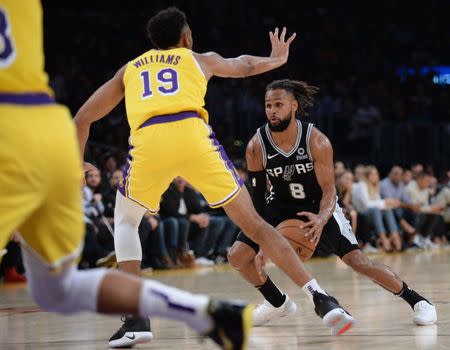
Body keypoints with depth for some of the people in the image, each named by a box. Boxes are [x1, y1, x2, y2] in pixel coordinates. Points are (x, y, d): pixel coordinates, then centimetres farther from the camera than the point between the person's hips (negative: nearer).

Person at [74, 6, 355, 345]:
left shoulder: (129, 70, 33)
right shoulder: (201, 60, 31)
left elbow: (82, 119, 32)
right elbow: (244, 65, 53)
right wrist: (276, 60, 73)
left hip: (148, 142, 0)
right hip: (193, 135, 0)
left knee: (126, 222, 25)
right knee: (254, 224, 8)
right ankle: (322, 301, 0)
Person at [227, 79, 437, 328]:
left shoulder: (316, 141, -26)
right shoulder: (256, 146, -21)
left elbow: (329, 190, -22)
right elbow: (257, 197, -14)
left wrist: (321, 219, -44)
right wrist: (263, 243, -22)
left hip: (318, 206, -3)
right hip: (281, 206, 3)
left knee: (358, 261, -17)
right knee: (238, 256, -9)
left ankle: (416, 300, -1)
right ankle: (277, 303, 15)